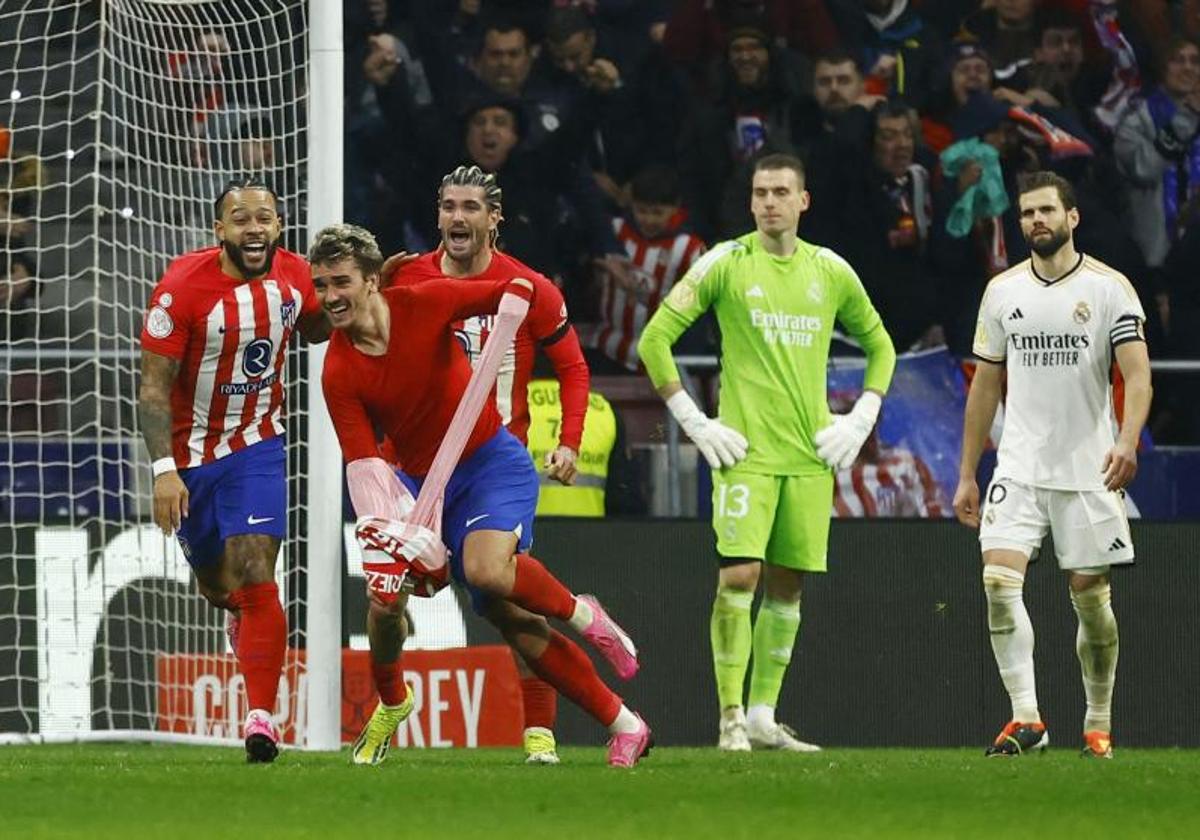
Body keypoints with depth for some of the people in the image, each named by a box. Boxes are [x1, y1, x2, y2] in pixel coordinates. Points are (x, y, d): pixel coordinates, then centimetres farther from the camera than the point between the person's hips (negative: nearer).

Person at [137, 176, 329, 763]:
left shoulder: (294, 276, -9)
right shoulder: (183, 287, -22)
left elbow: (316, 328, 15)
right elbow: (153, 388, -19)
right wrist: (164, 470, -28)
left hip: (257, 445, 1)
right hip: (191, 452, -1)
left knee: (254, 573, -16)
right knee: (215, 584, 15)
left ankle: (261, 717, -15)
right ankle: (241, 616, 54)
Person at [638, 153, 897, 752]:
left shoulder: (830, 271, 10)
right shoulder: (726, 263, -1)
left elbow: (879, 345, 23)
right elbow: (655, 339, -1)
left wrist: (861, 420, 11)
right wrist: (693, 422, -5)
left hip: (810, 455, 4)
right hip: (746, 450, -4)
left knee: (787, 586, 5)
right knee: (739, 575, -14)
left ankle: (763, 717, 12)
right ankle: (732, 719, -10)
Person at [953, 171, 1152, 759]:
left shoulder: (1109, 287, -3)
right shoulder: (1002, 290, 8)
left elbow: (1137, 374, -11)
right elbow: (985, 385, 14)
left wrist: (1127, 440, -29)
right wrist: (967, 475, 12)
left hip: (1089, 469, -2)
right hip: (1018, 468, 2)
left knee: (1090, 595, 3)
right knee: (999, 579, -16)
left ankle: (1099, 725, 18)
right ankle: (1025, 717, -17)